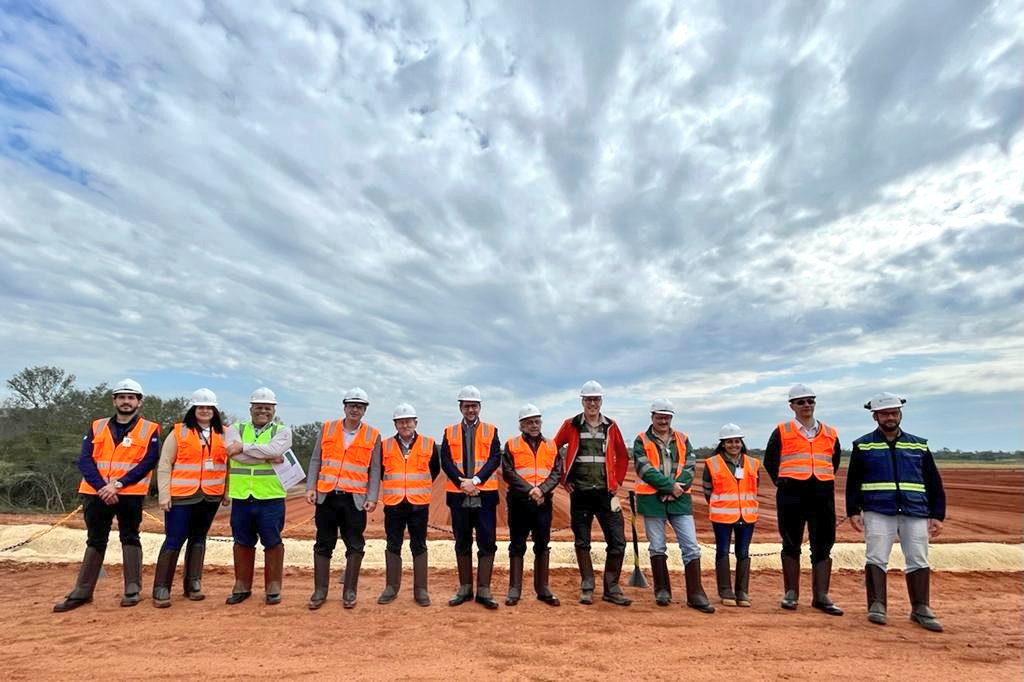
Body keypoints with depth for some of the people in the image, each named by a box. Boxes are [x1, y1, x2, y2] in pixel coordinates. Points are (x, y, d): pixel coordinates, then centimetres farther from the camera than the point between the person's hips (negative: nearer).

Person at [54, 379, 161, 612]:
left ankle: (133, 590, 11)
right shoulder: (97, 427, 10)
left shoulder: (150, 429, 1)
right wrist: (101, 487, -14)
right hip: (96, 494, 3)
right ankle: (82, 592, 21)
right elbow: (85, 460, 1)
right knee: (95, 541, 12)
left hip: (130, 494, -3)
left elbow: (148, 462, -9)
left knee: (130, 538, 4)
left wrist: (118, 484, -17)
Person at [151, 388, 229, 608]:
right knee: (174, 540, -2)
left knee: (199, 539, 12)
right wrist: (164, 494, -8)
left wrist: (227, 492, 9)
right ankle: (161, 589, 8)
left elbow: (228, 464, 13)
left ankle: (193, 584, 20)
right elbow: (164, 465, -2)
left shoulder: (223, 434, 8)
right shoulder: (179, 432, -1)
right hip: (181, 496, -3)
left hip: (211, 497, 3)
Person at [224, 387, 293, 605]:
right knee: (242, 543, 12)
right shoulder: (236, 430, 9)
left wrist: (243, 447, -10)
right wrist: (268, 458, -13)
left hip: (271, 497, -2)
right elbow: (237, 455, -10)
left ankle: (273, 588, 17)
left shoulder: (282, 431, 3)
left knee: (272, 543, 4)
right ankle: (242, 587, 27)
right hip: (241, 497, 2)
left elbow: (273, 449, -18)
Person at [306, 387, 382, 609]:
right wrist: (311, 487, -1)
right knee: (323, 545, 9)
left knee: (355, 546, 4)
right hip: (326, 496, 1)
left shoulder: (373, 435, 2)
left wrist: (372, 497, -6)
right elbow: (316, 461, 8)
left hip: (355, 499, -1)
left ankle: (350, 591, 18)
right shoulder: (327, 428, 7)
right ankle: (320, 591, 21)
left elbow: (374, 470, 1)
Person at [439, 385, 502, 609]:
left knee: (487, 544, 0)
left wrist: (475, 480, -16)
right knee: (462, 544, 11)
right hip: (459, 496, 1)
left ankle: (484, 591, 10)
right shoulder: (450, 432, 9)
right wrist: (462, 482, -15)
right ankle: (465, 589, 23)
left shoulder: (491, 431, 6)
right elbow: (445, 461, -1)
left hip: (485, 495, -1)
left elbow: (495, 459, -5)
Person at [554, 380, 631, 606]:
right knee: (582, 543, 8)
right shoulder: (571, 425, 0)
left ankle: (611, 589, 15)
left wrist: (617, 481, 9)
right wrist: (563, 479, 2)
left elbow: (623, 456, 16)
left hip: (605, 492, 2)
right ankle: (587, 589, 21)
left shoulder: (611, 426, 6)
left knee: (618, 542, 0)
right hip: (580, 493, -1)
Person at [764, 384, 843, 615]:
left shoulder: (830, 434, 11)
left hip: (823, 494, 3)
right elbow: (770, 461, 9)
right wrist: (783, 485, 6)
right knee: (791, 544, 5)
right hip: (792, 495, -2)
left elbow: (835, 462, 22)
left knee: (823, 546, 4)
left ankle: (821, 596, 13)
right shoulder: (782, 432, 3)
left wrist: (822, 483, 13)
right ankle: (791, 594, 14)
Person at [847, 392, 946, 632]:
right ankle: (877, 606, 2)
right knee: (876, 559, -5)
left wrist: (937, 515, 8)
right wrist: (853, 511, -1)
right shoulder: (863, 446, 7)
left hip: (915, 514, 2)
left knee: (919, 561, 5)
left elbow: (934, 483, 15)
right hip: (878, 513, -2)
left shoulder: (919, 446, 14)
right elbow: (853, 482, 7)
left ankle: (921, 609, 16)